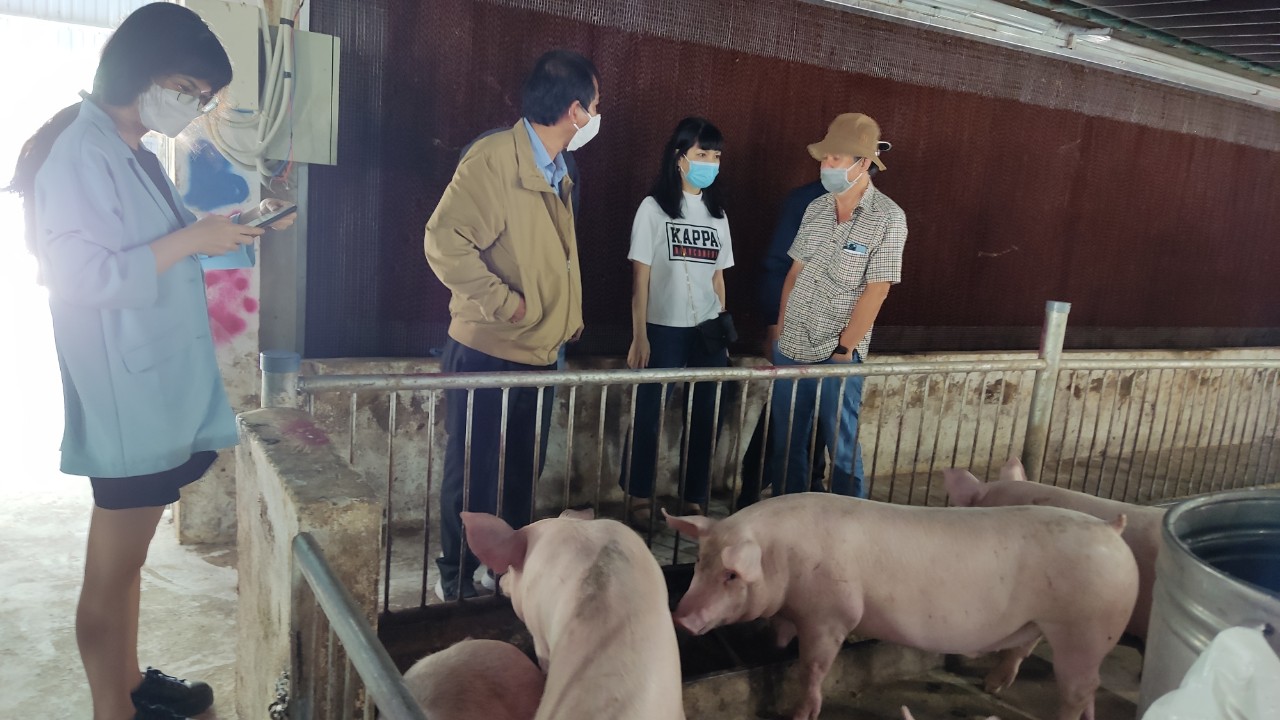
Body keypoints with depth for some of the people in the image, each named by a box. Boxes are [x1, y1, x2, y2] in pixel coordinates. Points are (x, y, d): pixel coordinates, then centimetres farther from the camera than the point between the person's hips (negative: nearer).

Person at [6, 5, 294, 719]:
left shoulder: (135, 153, 15)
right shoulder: (80, 152, -14)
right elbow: (80, 275, -20)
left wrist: (229, 234, 10)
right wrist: (189, 239, -19)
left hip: (162, 389, 10)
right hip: (126, 398, -9)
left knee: (129, 558, 20)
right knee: (111, 573, 3)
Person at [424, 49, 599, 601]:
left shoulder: (558, 172, 12)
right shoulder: (495, 157, -16)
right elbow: (445, 240, -24)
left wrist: (567, 317, 14)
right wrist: (504, 304, -21)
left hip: (540, 355, 8)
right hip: (488, 353, -8)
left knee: (523, 474, 18)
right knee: (474, 476, 6)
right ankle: (457, 579, 24)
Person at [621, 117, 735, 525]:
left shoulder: (716, 213, 10)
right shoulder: (654, 208, -4)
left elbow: (718, 276, 13)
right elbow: (641, 276, -5)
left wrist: (723, 326, 10)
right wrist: (639, 336, -9)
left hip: (708, 332, 4)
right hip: (664, 330, -4)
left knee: (704, 418, 6)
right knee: (650, 414, 6)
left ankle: (694, 499, 21)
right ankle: (640, 496, 23)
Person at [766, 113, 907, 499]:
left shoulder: (887, 218, -11)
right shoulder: (816, 208, 5)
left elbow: (876, 291, -12)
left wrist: (843, 349, -11)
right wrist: (780, 332, 8)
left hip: (838, 355, -5)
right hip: (790, 350, 5)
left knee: (842, 446, 6)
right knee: (786, 442, 14)